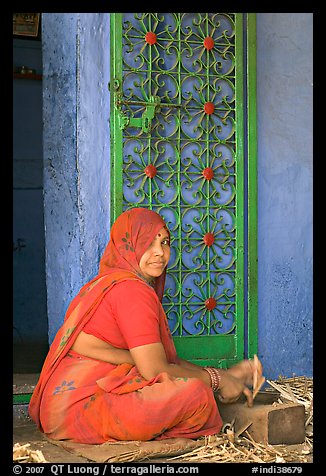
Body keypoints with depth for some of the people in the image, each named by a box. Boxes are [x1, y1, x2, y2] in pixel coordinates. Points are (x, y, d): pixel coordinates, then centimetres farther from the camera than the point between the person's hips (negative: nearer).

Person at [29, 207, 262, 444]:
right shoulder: (131, 290, -16)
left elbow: (166, 357, 12)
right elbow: (155, 370, -19)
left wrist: (227, 374, 5)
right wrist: (216, 379, -5)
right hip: (79, 404, -10)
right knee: (195, 393, -23)